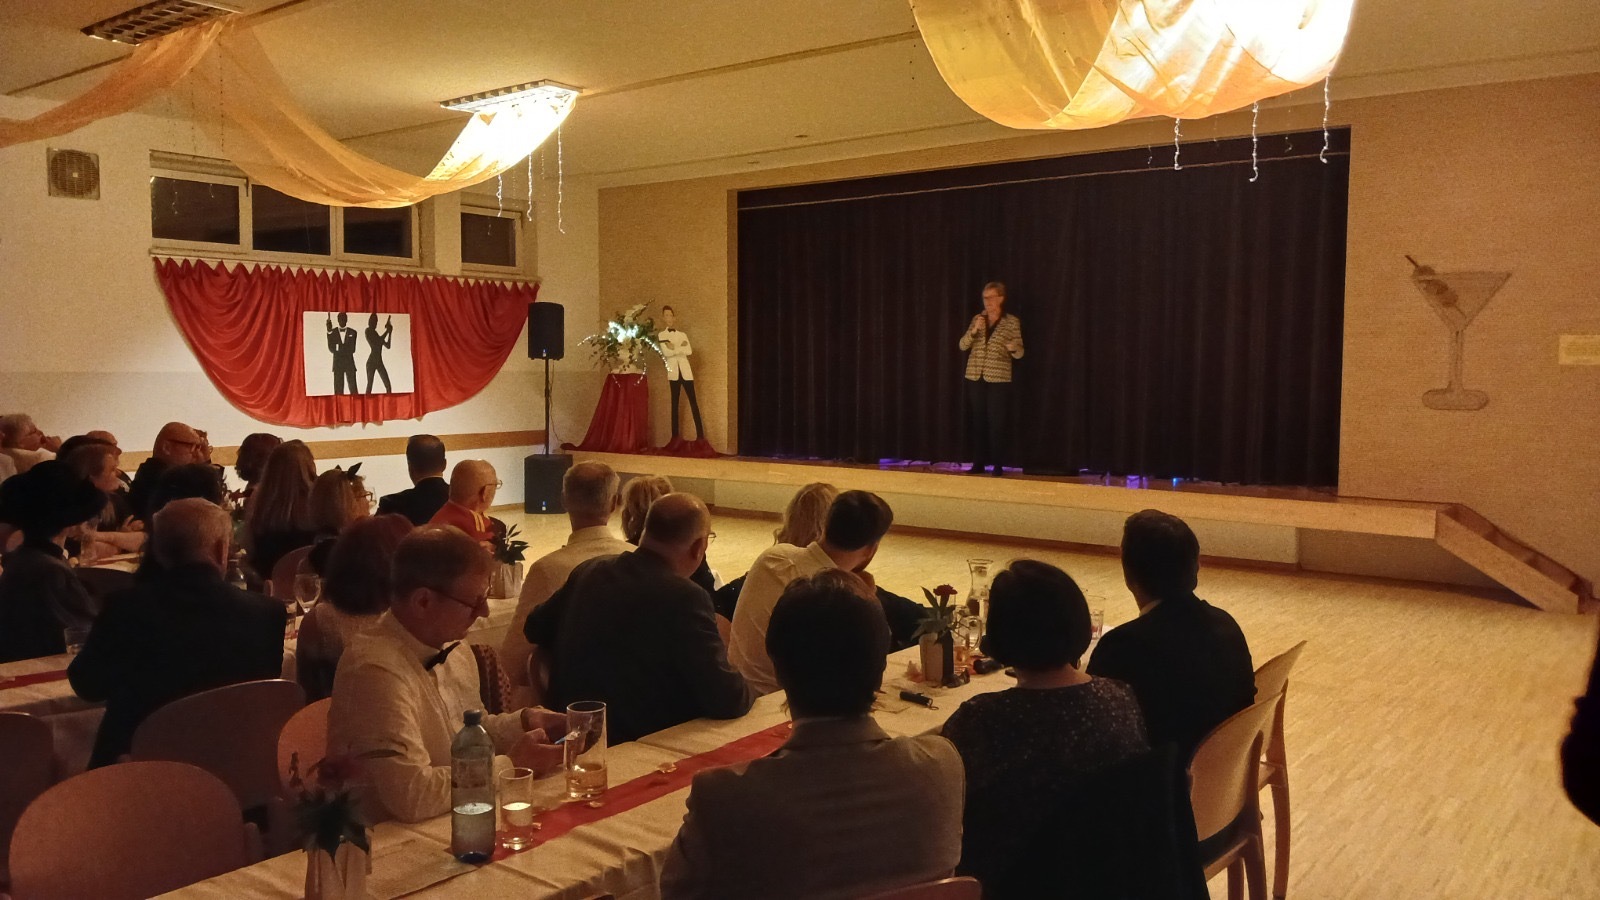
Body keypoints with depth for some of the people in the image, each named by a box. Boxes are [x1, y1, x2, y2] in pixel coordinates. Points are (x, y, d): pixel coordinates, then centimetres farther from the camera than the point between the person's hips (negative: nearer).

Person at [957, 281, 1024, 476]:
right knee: (978, 421, 3)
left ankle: (998, 464, 0)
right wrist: (974, 330, -14)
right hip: (975, 378, 3)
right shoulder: (977, 319, 9)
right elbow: (962, 345, 3)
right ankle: (979, 462, 10)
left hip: (998, 379, -3)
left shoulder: (1012, 322, -1)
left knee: (996, 423, -6)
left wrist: (1013, 348, -24)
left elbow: (1019, 353, -1)